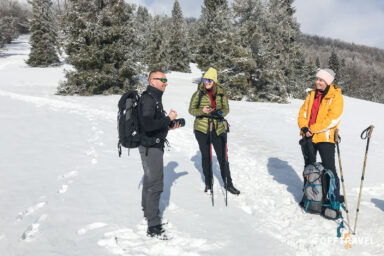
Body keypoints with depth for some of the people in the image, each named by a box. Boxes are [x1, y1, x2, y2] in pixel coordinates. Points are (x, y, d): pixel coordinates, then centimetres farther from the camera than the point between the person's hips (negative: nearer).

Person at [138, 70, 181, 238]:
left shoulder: (154, 98, 14)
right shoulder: (148, 99, -19)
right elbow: (148, 125, -31)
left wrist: (169, 126, 12)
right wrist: (168, 118, -21)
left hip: (153, 146, 11)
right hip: (151, 147, -11)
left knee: (150, 181, 21)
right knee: (155, 185, -7)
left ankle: (148, 213, 38)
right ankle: (154, 227, 0)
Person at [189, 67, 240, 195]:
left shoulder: (221, 93, -1)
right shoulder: (198, 93, -3)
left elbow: (226, 109, 6)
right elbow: (191, 109, 1)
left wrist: (220, 112, -17)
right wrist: (202, 111, -19)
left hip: (218, 129, 0)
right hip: (201, 129, 0)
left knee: (223, 157, 4)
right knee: (206, 156, 11)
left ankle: (228, 183, 19)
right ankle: (208, 183, 28)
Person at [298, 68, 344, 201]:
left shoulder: (336, 97, -7)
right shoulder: (311, 94, 11)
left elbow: (333, 119, -16)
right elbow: (303, 112, 10)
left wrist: (313, 129, -19)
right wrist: (304, 127, -9)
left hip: (325, 138, -6)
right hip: (308, 137, 6)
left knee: (329, 170, -6)